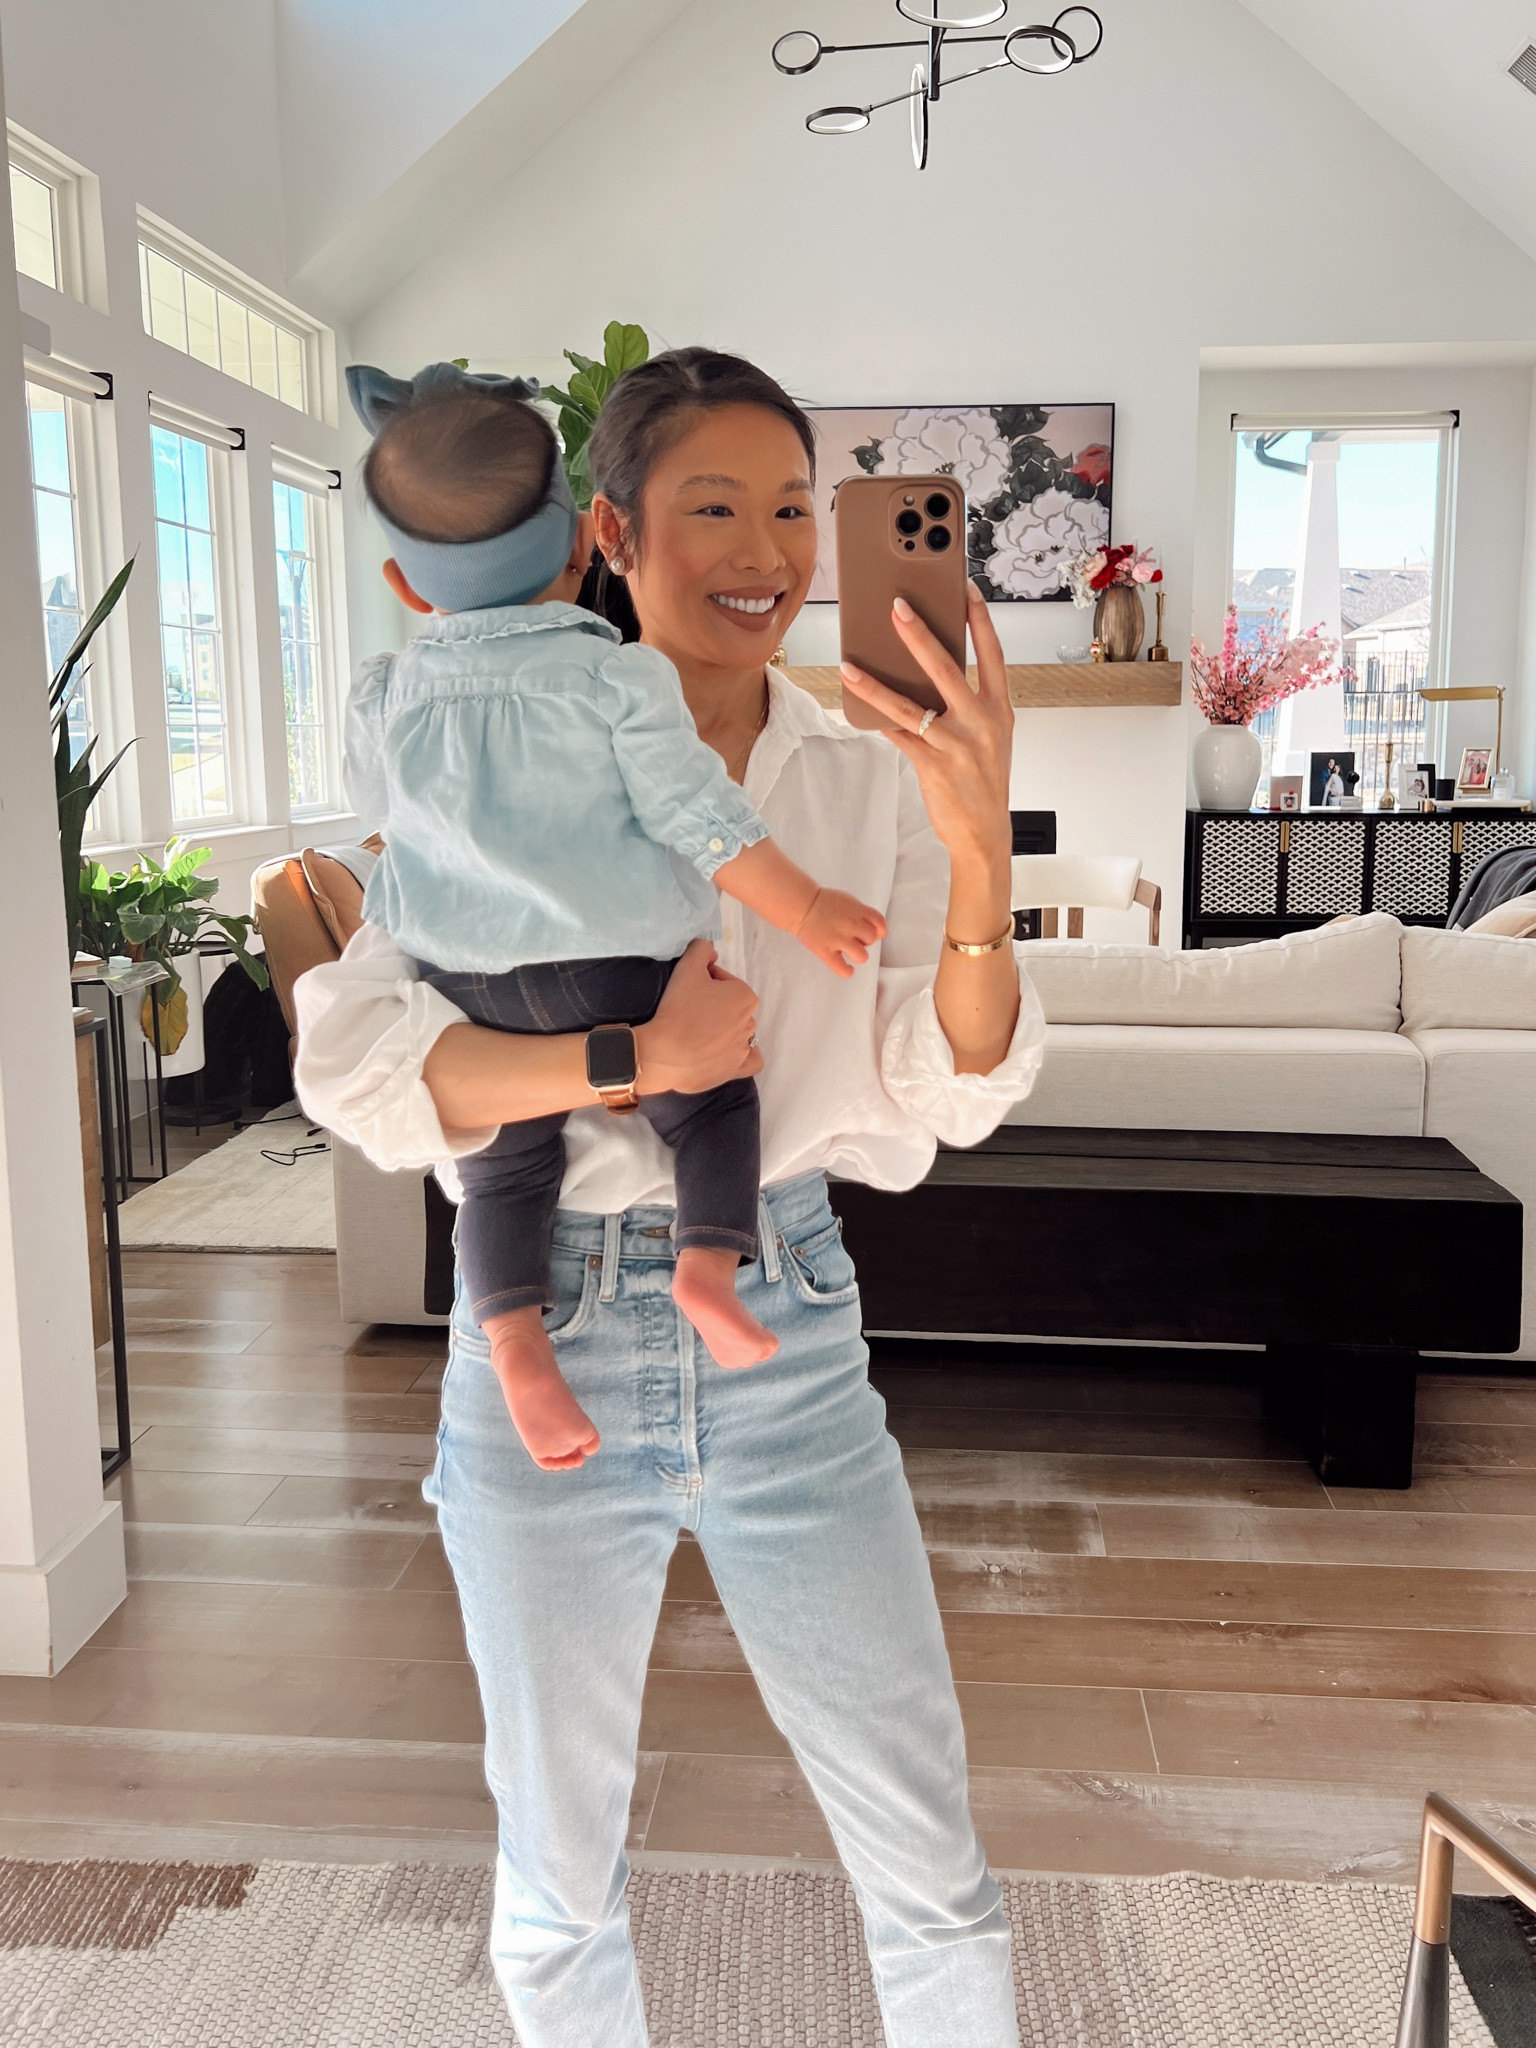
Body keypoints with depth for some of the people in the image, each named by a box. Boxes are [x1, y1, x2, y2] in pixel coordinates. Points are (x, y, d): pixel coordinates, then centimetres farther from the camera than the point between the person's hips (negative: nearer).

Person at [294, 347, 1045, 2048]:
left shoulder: (871, 777, -1)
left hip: (789, 1343, 2)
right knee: (559, 1877, 19)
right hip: (548, 1348, -1)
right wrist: (633, 1059, -26)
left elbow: (935, 1103, -7)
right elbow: (349, 1059, -14)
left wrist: (980, 856, -24)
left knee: (931, 1873, 12)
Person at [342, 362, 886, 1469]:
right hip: (615, 971, -3)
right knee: (715, 1102, 16)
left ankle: (516, 1335, -7)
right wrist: (807, 908, -2)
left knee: (506, 1165, 13)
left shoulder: (383, 699, 1)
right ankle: (709, 1262, -6)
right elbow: (703, 818, -11)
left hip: (465, 983, 3)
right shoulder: (619, 675, -9)